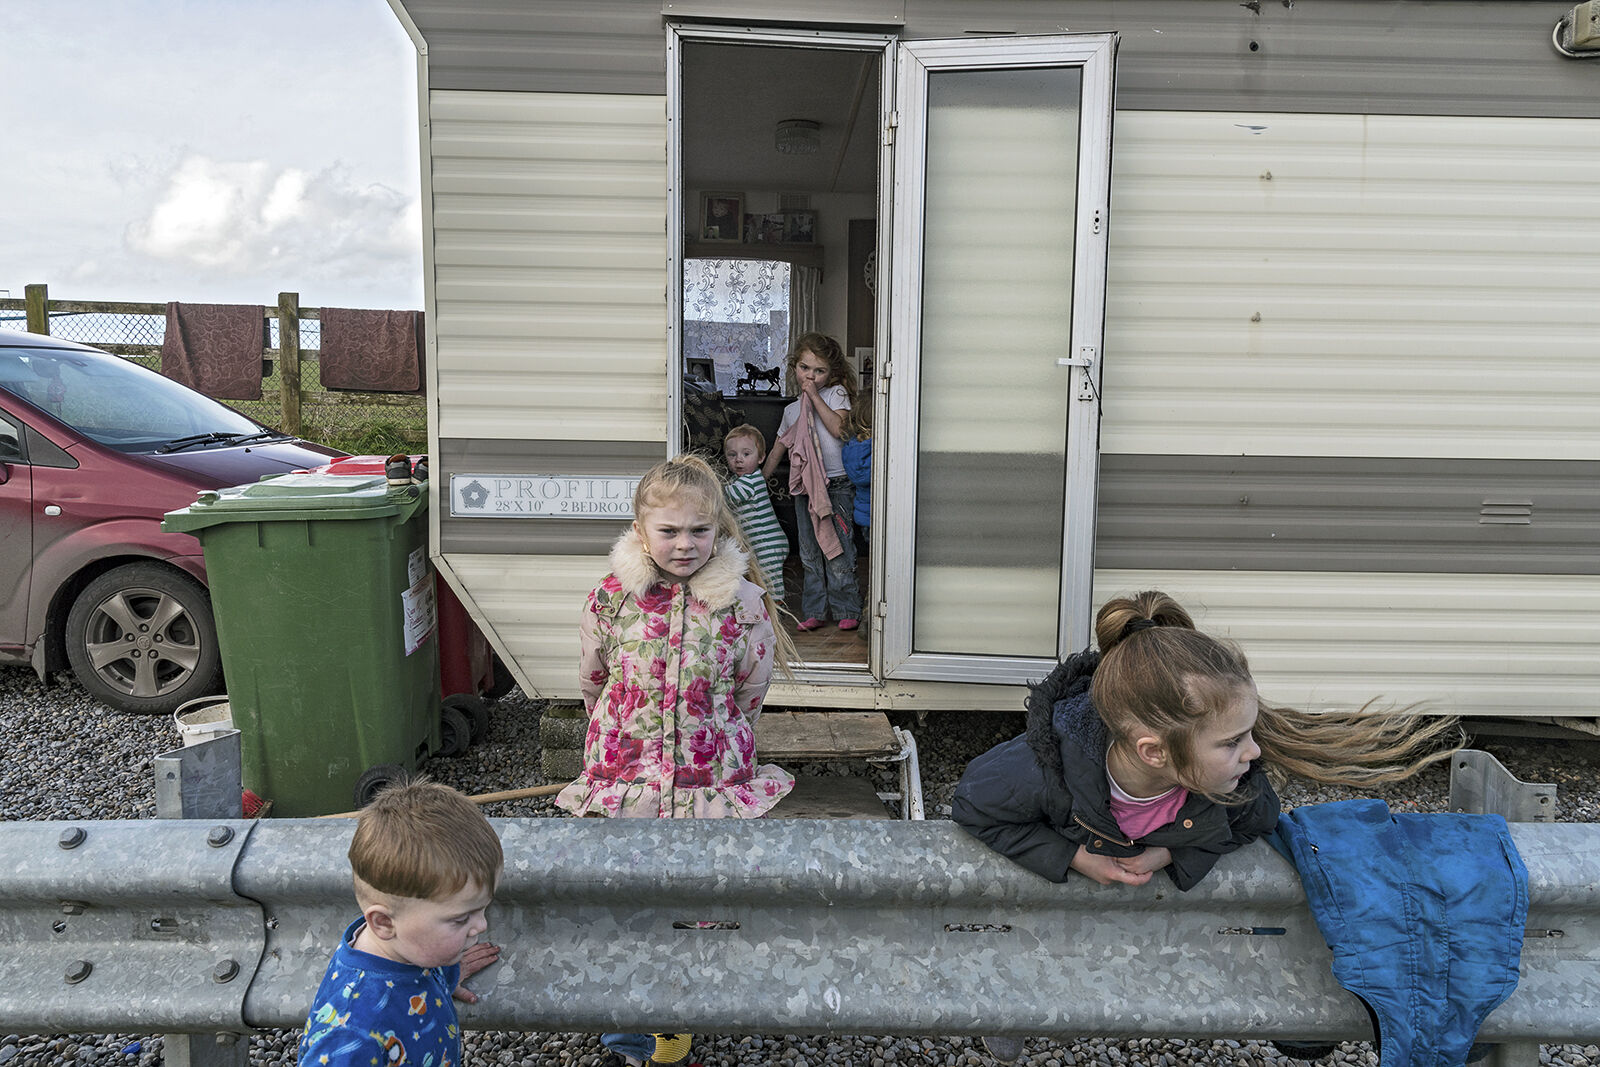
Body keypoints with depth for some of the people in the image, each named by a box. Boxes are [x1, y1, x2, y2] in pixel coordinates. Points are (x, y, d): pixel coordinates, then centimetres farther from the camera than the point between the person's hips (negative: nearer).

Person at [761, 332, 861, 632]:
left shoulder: (836, 394, 3)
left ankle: (847, 610, 5)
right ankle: (814, 612, 14)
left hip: (837, 484, -5)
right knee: (809, 554, 6)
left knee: (838, 550, -6)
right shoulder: (791, 410, 16)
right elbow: (776, 452, 22)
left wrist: (815, 396, -12)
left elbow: (839, 428, -16)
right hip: (804, 487, 5)